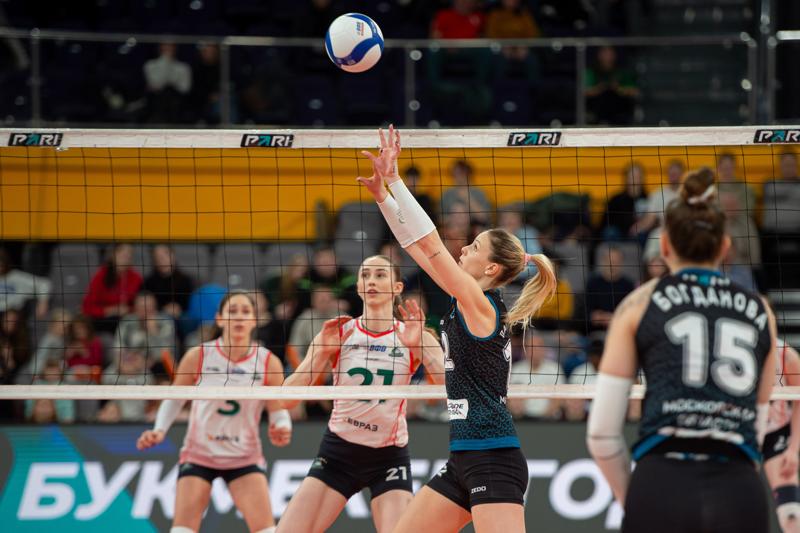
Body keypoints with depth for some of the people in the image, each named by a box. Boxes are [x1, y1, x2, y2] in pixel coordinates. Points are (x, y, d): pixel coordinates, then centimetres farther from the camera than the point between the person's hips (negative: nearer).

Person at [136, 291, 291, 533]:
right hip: (199, 455, 0)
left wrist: (281, 431, -25)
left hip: (244, 457, 0)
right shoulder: (198, 357, -9)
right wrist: (160, 430, -12)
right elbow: (174, 400, 4)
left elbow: (279, 413, -3)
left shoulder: (268, 363, -8)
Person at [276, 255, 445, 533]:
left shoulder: (412, 336, -4)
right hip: (338, 451, 1)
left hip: (389, 458, -1)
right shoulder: (338, 333, -2)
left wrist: (419, 344, -29)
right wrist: (323, 351, -20)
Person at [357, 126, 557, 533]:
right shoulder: (467, 302, 13)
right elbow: (419, 247, 18)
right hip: (464, 459, 10)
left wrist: (394, 180, -14)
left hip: (493, 460, -10)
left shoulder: (481, 304, -11)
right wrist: (382, 195, 15)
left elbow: (430, 244, -17)